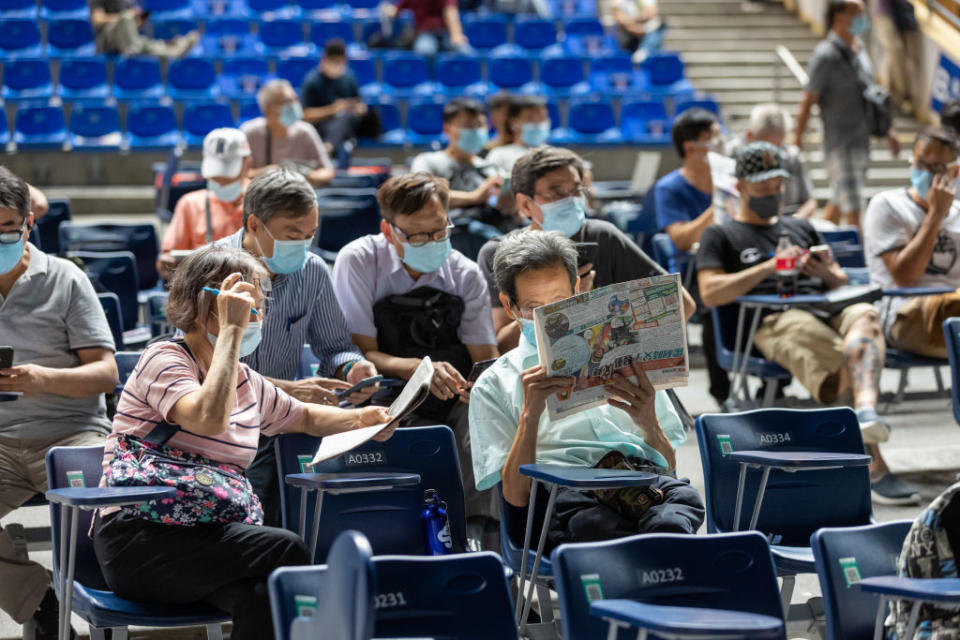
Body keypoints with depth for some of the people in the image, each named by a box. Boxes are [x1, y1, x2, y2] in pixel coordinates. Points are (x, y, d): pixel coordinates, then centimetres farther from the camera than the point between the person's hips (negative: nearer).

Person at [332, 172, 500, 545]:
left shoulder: (465, 274, 7)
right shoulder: (359, 262, -2)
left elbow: (485, 358, 6)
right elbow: (360, 354, -7)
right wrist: (420, 369, -26)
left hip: (458, 402, 3)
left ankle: (478, 534, -28)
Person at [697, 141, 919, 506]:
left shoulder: (802, 229, 38)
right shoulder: (721, 236, 21)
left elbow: (841, 283, 32)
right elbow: (710, 294, 3)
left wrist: (826, 273, 5)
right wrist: (768, 268, -6)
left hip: (827, 309, 4)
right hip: (775, 320, -4)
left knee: (866, 314, -37)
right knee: (850, 368, -35)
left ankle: (866, 411, -61)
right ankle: (875, 468, -42)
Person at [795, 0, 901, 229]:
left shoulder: (859, 48, 11)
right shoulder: (826, 55, -15)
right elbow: (807, 102, -14)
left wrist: (888, 129, 22)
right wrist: (797, 141, -14)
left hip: (862, 140, 8)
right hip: (840, 143, -8)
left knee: (839, 201, 17)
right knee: (852, 209, -9)